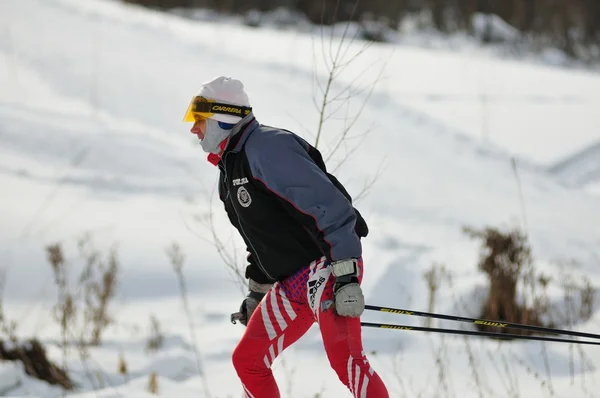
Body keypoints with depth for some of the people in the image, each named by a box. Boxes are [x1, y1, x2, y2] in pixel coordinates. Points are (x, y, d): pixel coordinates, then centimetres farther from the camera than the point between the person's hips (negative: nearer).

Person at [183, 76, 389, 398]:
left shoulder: (266, 147, -16)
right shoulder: (231, 168, 16)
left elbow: (330, 206, -22)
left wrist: (345, 276, -27)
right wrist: (256, 292, 30)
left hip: (326, 267, -10)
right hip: (291, 284, 10)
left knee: (343, 358, -26)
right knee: (247, 360, 12)